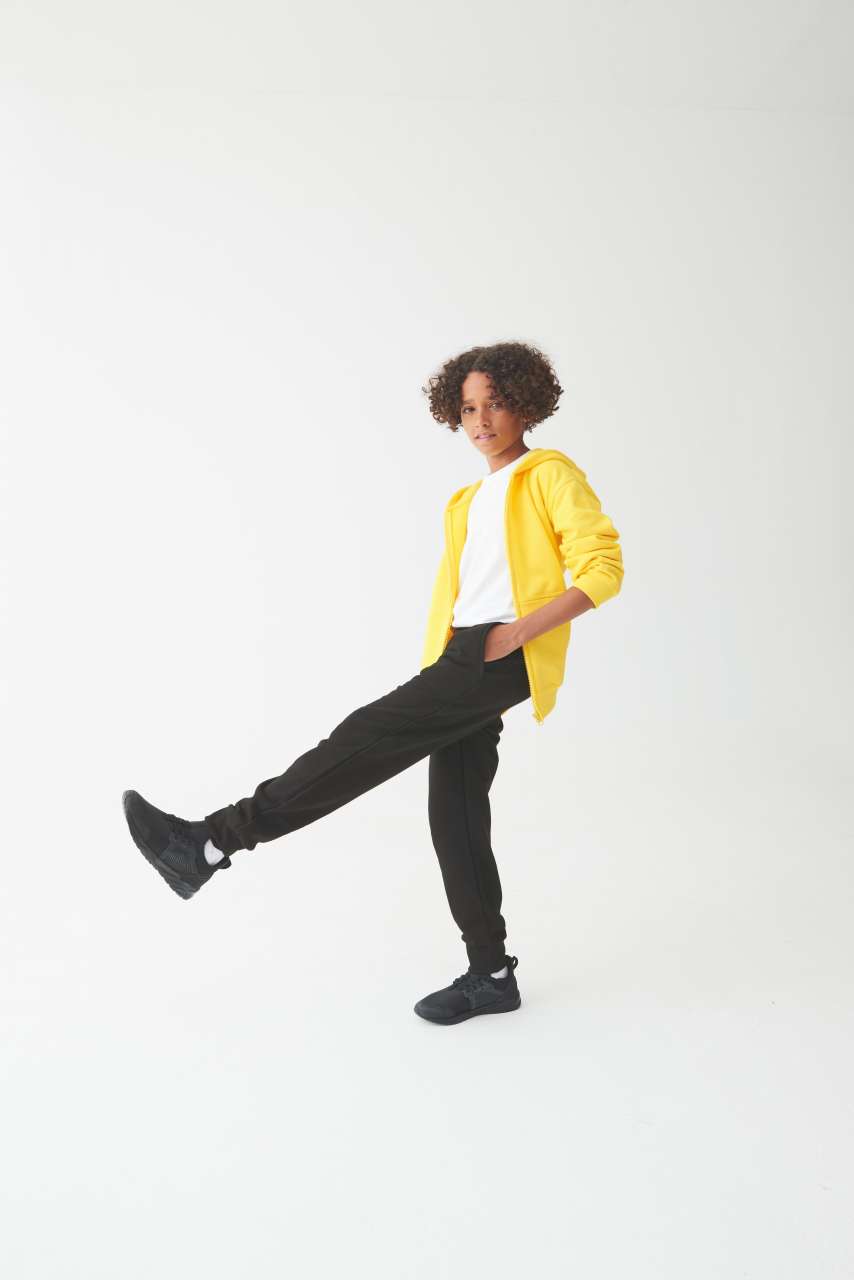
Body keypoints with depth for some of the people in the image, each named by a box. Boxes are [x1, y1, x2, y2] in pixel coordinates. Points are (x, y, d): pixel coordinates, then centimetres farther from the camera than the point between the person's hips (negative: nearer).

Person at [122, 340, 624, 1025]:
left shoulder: (551, 473, 4)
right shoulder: (466, 502, 27)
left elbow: (604, 568, -8)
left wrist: (521, 630, -16)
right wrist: (432, 686, 14)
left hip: (508, 658, -8)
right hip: (462, 659, 8)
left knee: (369, 734, -19)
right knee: (455, 814, 4)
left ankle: (211, 842, -19)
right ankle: (491, 975, 15)